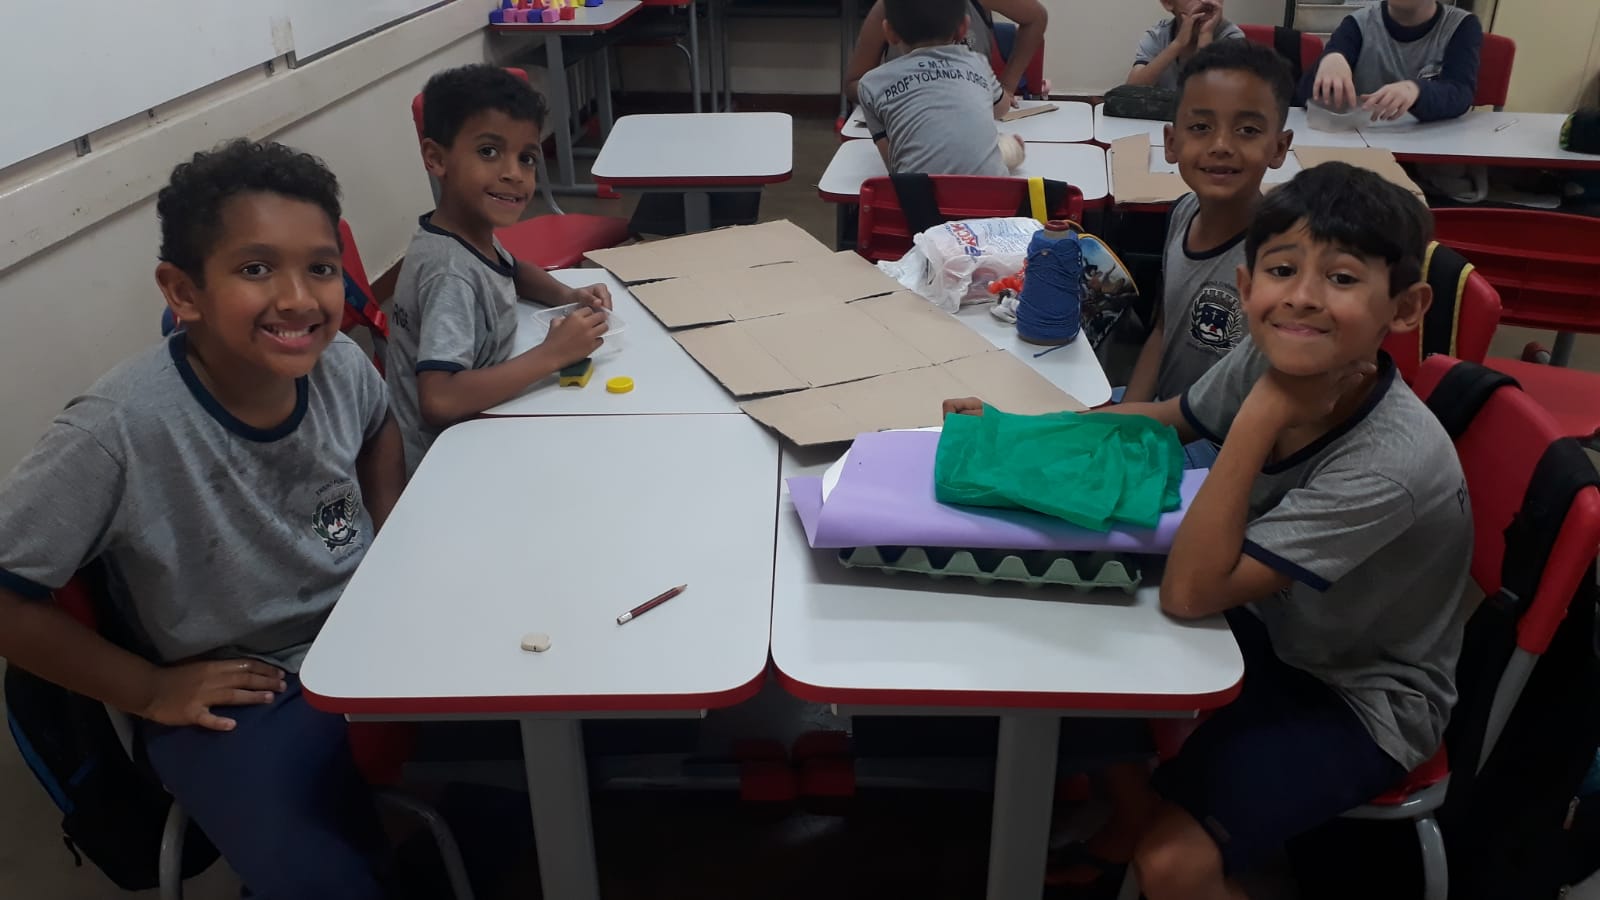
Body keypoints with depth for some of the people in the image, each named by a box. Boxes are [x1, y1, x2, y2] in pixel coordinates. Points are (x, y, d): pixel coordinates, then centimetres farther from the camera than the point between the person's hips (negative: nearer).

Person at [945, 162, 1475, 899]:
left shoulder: (1392, 463, -34)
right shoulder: (1268, 360, -17)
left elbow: (1189, 593, -34)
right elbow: (1165, 420, 5)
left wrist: (1263, 413, -37)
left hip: (1360, 698, -6)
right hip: (1272, 631, 6)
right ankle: (1125, 819, 27)